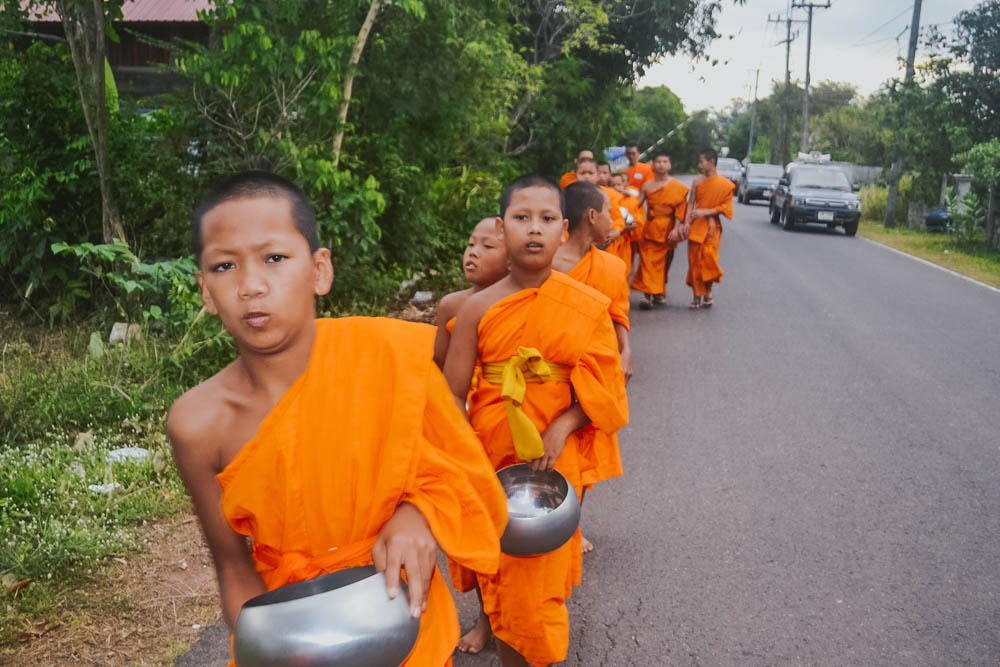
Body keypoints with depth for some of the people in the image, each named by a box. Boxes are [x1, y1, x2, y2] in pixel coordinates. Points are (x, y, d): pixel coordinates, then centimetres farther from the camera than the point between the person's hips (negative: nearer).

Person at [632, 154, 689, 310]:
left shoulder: (677, 186, 2)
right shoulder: (647, 186, 8)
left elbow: (680, 209, -4)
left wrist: (676, 229, -11)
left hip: (667, 229, 0)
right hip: (650, 228, 0)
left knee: (664, 261, 8)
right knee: (648, 260, -9)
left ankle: (659, 293, 21)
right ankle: (647, 294, -14)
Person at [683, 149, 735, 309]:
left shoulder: (725, 184, -1)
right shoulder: (697, 181, 8)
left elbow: (726, 207, -4)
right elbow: (691, 203, 7)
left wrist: (705, 212, -13)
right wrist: (687, 222, -6)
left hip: (712, 225, -3)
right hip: (696, 225, 3)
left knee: (708, 257, -15)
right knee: (694, 261, 1)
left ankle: (708, 292, 3)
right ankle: (697, 296, 9)